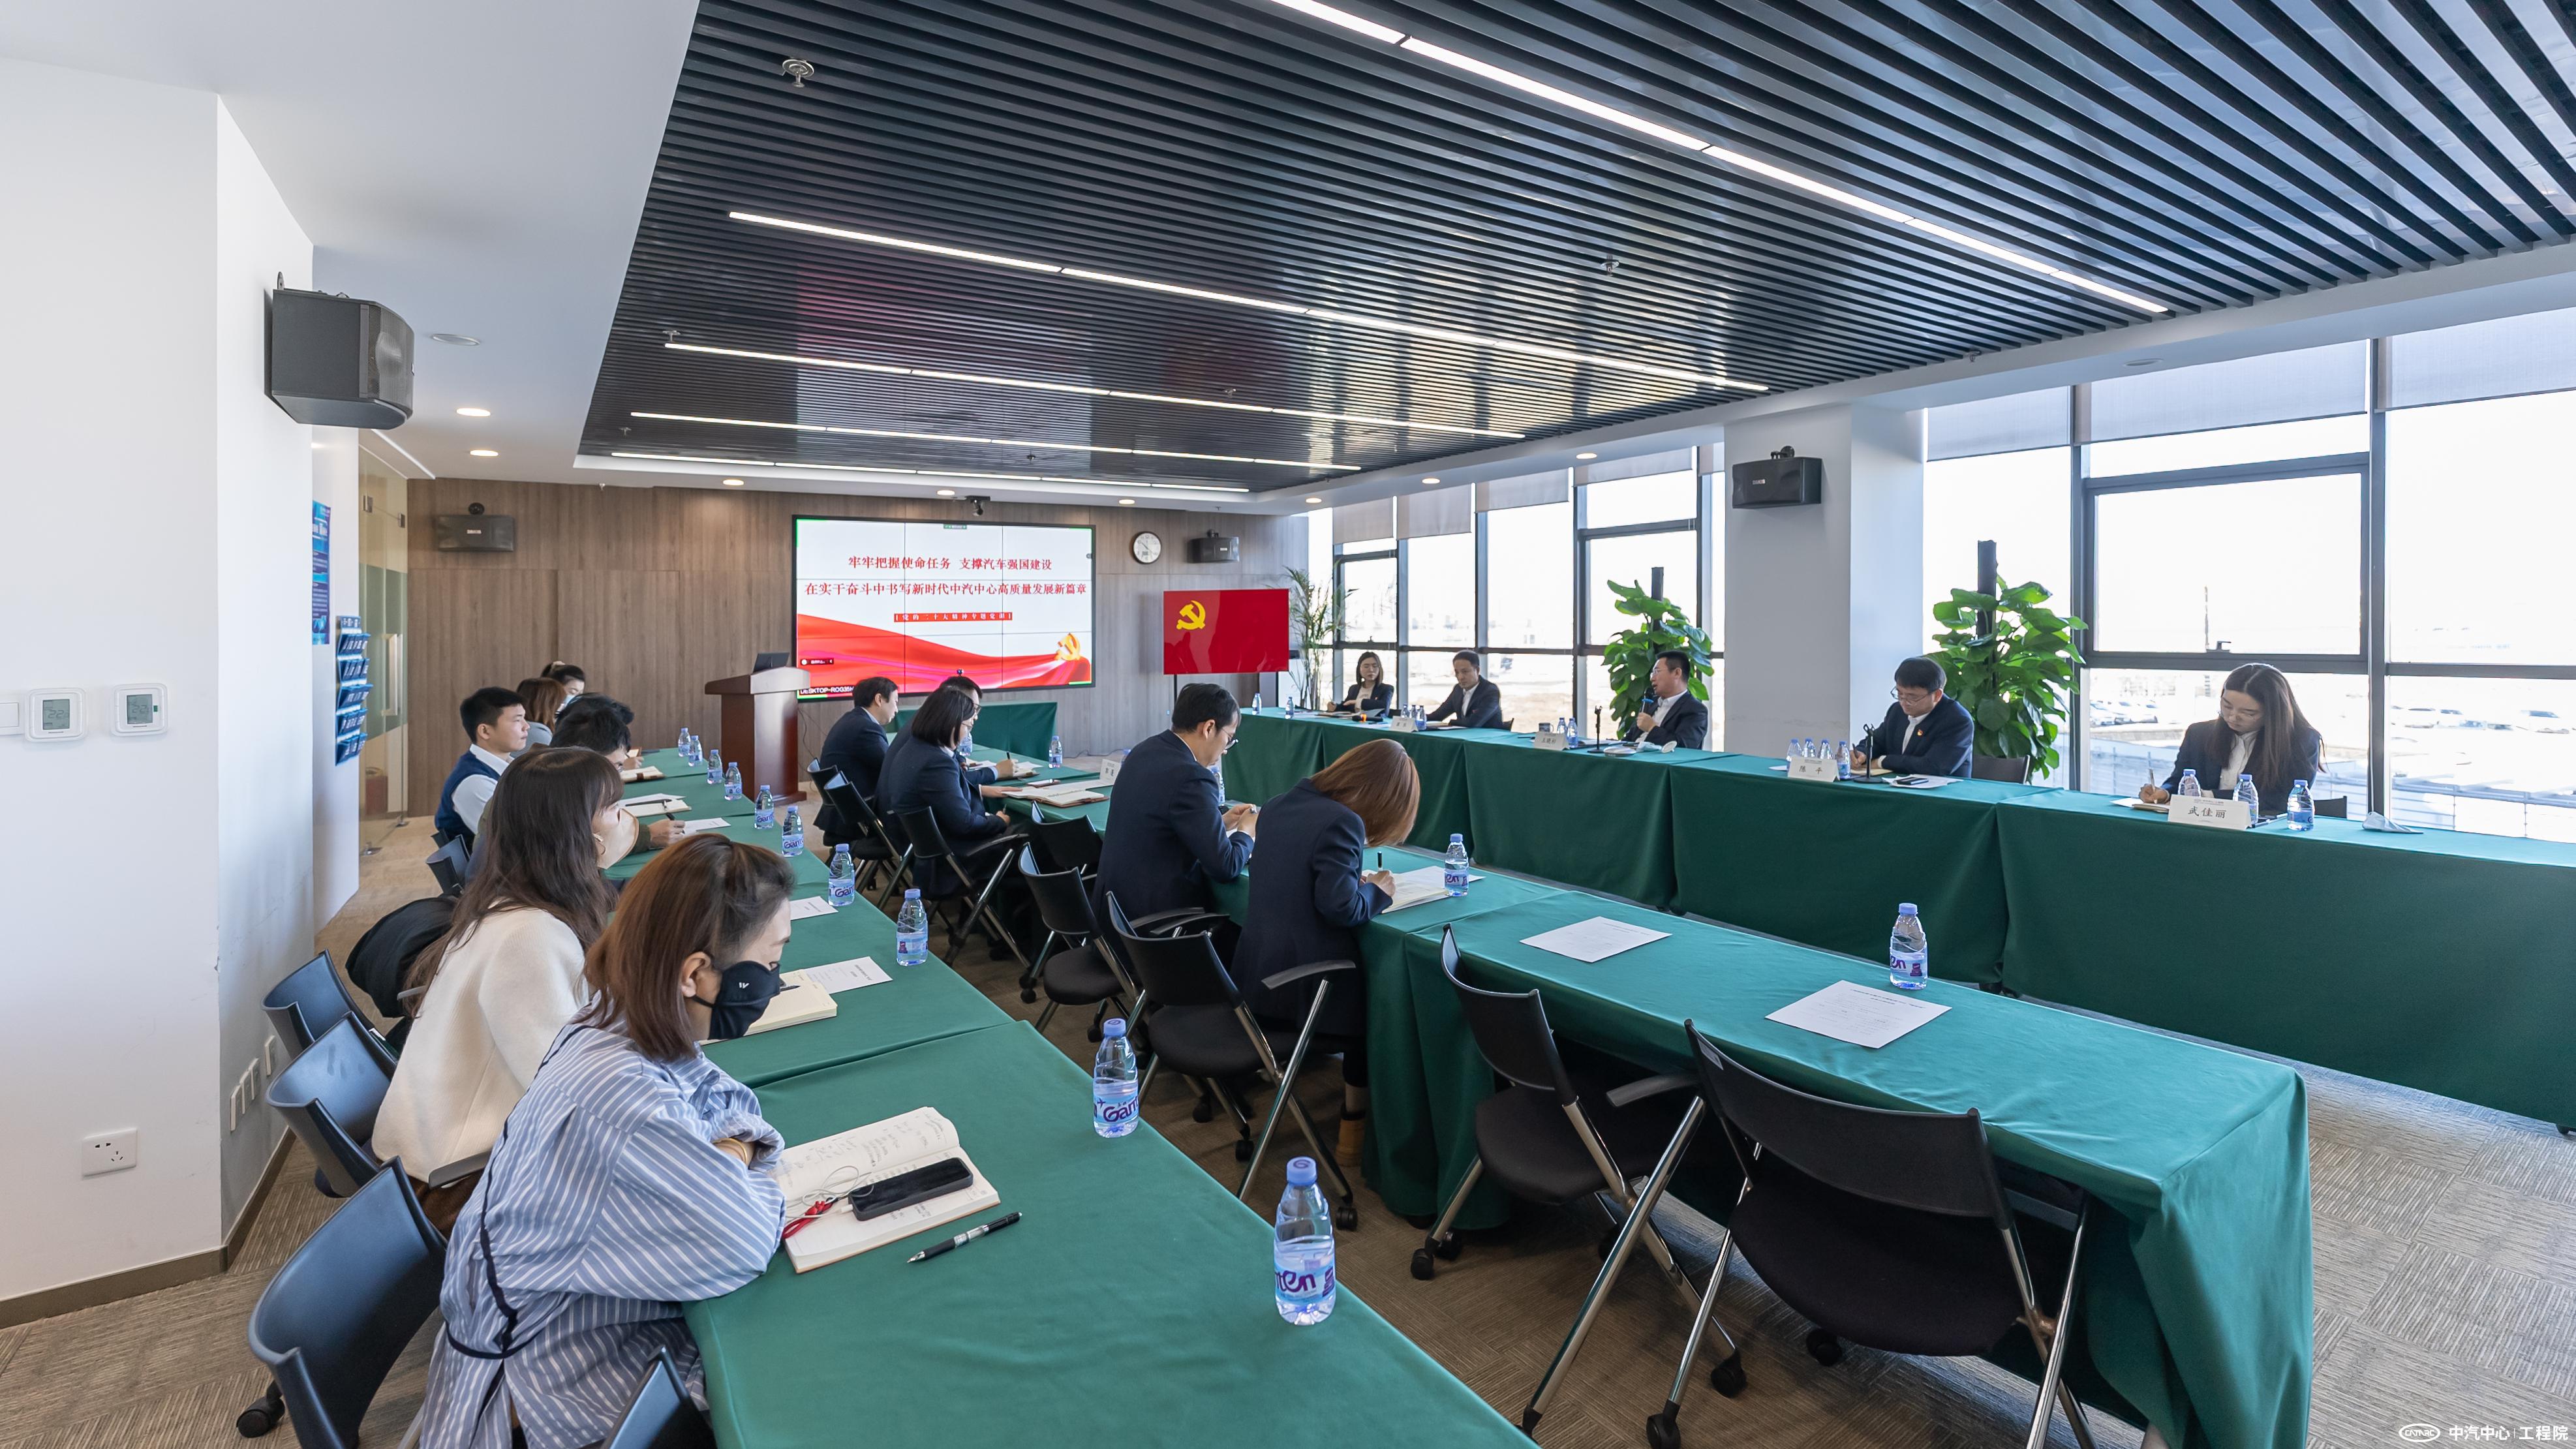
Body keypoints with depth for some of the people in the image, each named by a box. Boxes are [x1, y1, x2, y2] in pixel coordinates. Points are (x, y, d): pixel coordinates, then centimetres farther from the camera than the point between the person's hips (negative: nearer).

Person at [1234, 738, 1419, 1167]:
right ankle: (1355, 1129, 27)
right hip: (1301, 987, -8)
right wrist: (1376, 892, -4)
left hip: (1255, 979, 8)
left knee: (1362, 986, 30)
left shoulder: (1280, 805, 7)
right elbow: (1340, 908, -24)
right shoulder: (1341, 823, -20)